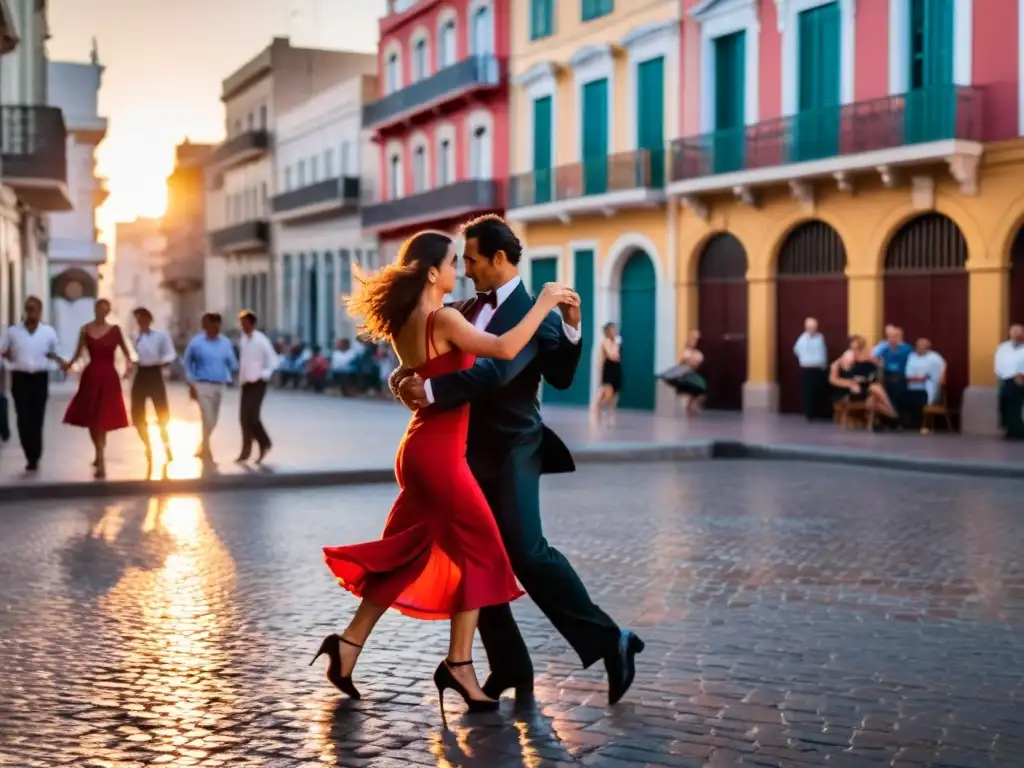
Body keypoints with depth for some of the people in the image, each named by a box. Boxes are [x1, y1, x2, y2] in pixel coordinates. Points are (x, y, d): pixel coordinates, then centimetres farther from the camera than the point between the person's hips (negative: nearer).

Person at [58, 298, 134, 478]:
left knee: (103, 419, -3)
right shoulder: (85, 329, 1)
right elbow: (78, 352, 6)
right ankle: (100, 455, 24)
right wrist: (68, 364, -10)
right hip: (91, 376, 1)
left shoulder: (115, 329, 0)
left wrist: (129, 364, -9)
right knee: (90, 419, 7)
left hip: (108, 378, -1)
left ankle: (100, 459, 2)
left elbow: (125, 350, 8)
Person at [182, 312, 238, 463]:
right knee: (208, 419, -11)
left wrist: (228, 378, -2)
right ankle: (206, 451, -2)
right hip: (202, 385, -4)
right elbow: (187, 362, 3)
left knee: (213, 420, 12)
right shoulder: (196, 342, -5)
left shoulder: (225, 343, 2)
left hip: (219, 386, 4)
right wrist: (191, 383, -1)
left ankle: (202, 448, 31)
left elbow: (232, 363, 11)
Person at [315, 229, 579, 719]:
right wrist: (543, 303, -17)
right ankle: (458, 664, 6)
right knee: (479, 551, 2)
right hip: (439, 451, -9)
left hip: (420, 448, 9)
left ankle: (349, 643, 18)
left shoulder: (407, 323, 10)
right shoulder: (443, 319, -16)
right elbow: (505, 349, -27)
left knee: (407, 553, 16)